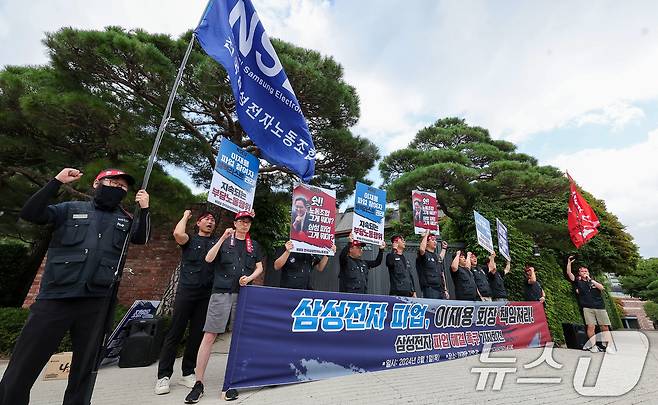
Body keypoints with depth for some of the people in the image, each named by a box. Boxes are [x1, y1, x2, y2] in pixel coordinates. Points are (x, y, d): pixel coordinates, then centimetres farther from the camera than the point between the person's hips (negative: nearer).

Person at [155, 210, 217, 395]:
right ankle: (164, 376, 16)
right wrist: (185, 216, 0)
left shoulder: (217, 242, 13)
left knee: (197, 335, 9)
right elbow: (177, 233, -17)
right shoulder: (190, 239, 5)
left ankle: (187, 373, 23)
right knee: (175, 333, 2)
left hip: (206, 295, 3)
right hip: (186, 291, -3)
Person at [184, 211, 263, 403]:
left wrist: (249, 278, -4)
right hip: (221, 293, -2)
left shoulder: (254, 245, 14)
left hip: (243, 295, 2)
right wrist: (222, 238, -13)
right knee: (209, 336, -3)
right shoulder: (224, 241, 9)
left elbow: (259, 267, 15)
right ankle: (198, 384, 12)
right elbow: (209, 259, -4)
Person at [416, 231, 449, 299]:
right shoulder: (424, 255, -4)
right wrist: (426, 235, -17)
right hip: (430, 289, -8)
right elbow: (421, 249, -30)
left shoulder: (438, 257, 18)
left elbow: (442, 274, 22)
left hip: (441, 290, 8)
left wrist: (445, 290, 17)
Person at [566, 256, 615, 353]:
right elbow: (569, 273, -3)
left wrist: (590, 279, -5)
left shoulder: (593, 281, 17)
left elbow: (601, 287, -1)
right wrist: (569, 263, -11)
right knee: (591, 326, -9)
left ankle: (609, 347, 5)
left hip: (600, 307, 3)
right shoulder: (578, 281, 10)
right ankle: (593, 346, -3)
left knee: (605, 327, 0)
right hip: (588, 308, -2)